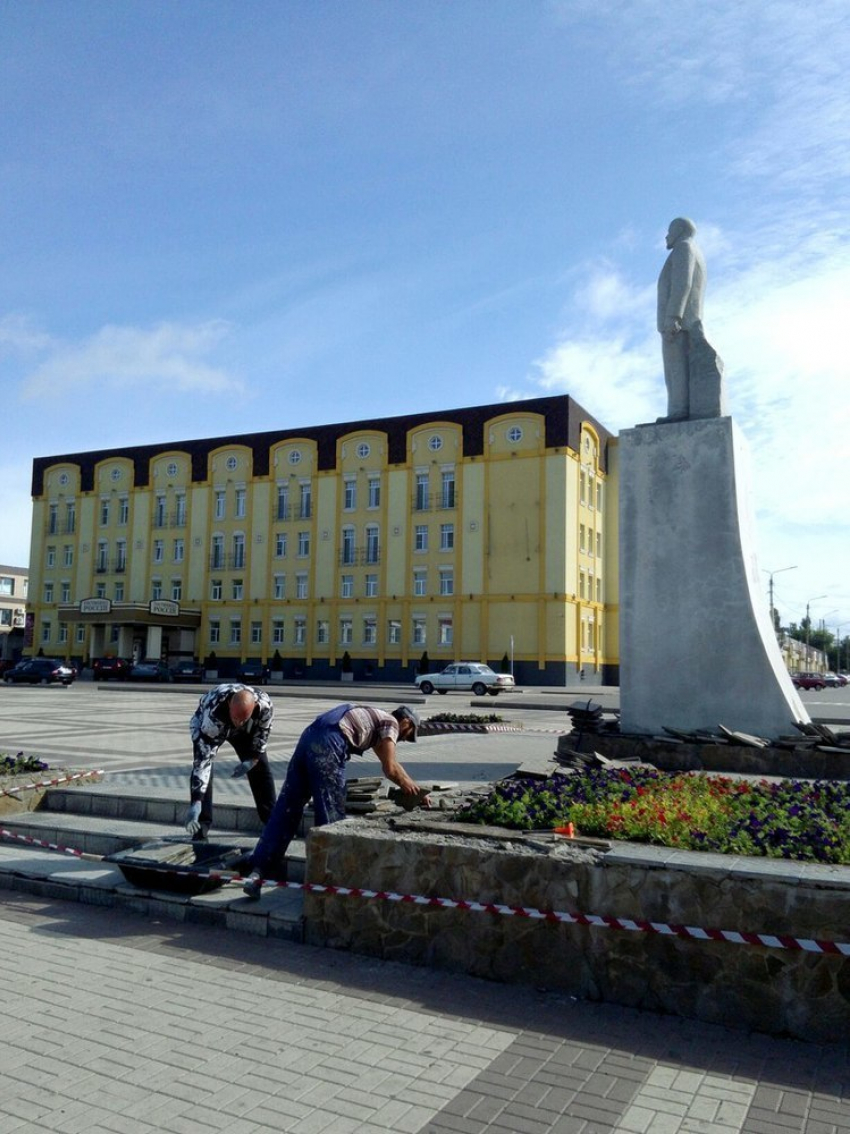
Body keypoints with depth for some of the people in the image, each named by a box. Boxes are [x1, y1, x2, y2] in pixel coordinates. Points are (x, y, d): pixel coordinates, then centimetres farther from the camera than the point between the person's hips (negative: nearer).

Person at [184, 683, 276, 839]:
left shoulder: (265, 705, -38)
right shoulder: (213, 712, -46)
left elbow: (262, 736, -14)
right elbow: (203, 759, -46)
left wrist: (252, 761, -12)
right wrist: (196, 802, -48)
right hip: (205, 725, -3)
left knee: (261, 767, 0)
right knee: (201, 765, -24)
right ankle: (201, 825, -14)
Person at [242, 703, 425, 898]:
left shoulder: (374, 718, 34)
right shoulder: (391, 723, 10)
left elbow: (389, 762, 42)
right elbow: (390, 768, 3)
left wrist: (411, 785, 45)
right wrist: (409, 785, 20)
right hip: (328, 745, -9)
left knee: (286, 811, 7)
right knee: (331, 816, 1)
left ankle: (257, 871, 4)